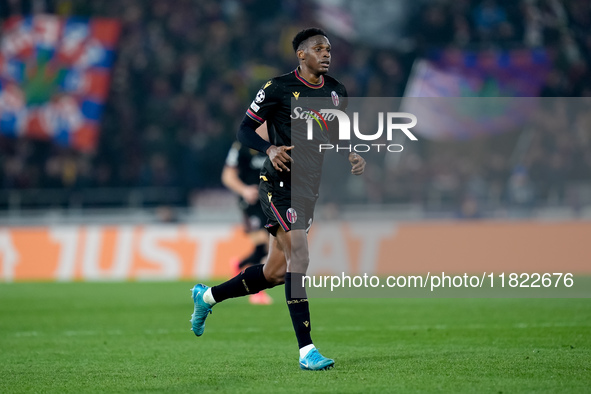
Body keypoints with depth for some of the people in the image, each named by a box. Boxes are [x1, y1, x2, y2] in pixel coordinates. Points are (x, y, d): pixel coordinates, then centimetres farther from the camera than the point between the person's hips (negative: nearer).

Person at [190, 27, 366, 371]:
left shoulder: (337, 92, 11)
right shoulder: (279, 88, -7)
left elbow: (337, 136, 23)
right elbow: (245, 130, -3)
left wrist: (353, 158, 2)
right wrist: (270, 149, -22)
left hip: (309, 190, 7)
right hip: (281, 184, -7)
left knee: (276, 272, 11)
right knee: (299, 258, -19)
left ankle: (208, 297, 33)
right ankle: (306, 350, -20)